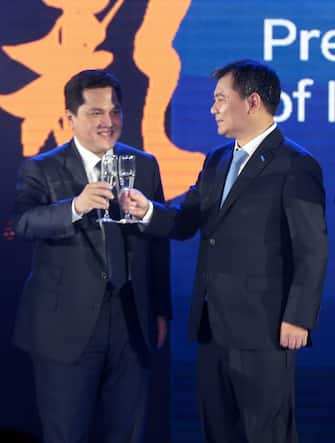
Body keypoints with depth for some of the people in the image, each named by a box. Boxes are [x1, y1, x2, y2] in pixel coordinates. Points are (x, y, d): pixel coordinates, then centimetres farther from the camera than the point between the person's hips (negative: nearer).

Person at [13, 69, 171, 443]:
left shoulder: (145, 166, 7)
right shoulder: (41, 170, -4)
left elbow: (159, 241, 11)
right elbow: (26, 223, -23)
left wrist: (161, 311, 11)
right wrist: (75, 206, -41)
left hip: (132, 324, 3)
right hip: (66, 326, -3)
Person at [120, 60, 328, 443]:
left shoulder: (295, 166, -10)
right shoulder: (216, 161, 15)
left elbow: (312, 250, -13)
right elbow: (185, 222, 12)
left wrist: (298, 319, -16)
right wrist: (147, 210, -8)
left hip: (261, 327, -8)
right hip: (212, 324, 8)